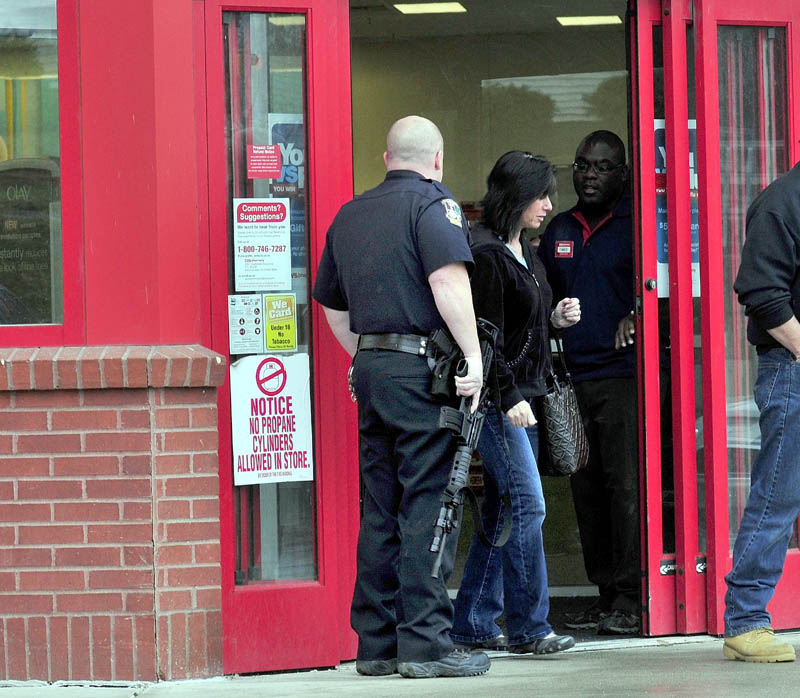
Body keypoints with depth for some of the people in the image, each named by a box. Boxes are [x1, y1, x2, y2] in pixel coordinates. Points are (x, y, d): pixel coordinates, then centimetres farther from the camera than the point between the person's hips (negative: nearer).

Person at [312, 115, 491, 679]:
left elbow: (333, 305, 22)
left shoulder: (350, 215, 17)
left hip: (370, 369, 7)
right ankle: (425, 642, -7)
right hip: (423, 369, -7)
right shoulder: (433, 204, -6)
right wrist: (473, 355, -19)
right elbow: (448, 279, -21)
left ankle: (376, 643, 13)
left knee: (381, 509, 11)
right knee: (428, 506, -5)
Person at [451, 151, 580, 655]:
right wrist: (508, 398, -19)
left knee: (502, 510, 10)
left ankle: (474, 626, 14)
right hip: (499, 397, -10)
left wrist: (555, 319, 7)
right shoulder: (485, 253, -14)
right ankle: (529, 628, -6)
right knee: (527, 504, -10)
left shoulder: (524, 253, 16)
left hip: (521, 395, 10)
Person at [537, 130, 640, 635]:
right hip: (572, 379, 6)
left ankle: (629, 598, -10)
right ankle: (606, 596, 10)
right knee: (586, 487, 5)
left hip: (623, 372, -6)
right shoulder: (559, 230, 18)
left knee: (625, 482, -11)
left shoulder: (636, 225, 0)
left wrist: (635, 317, -22)